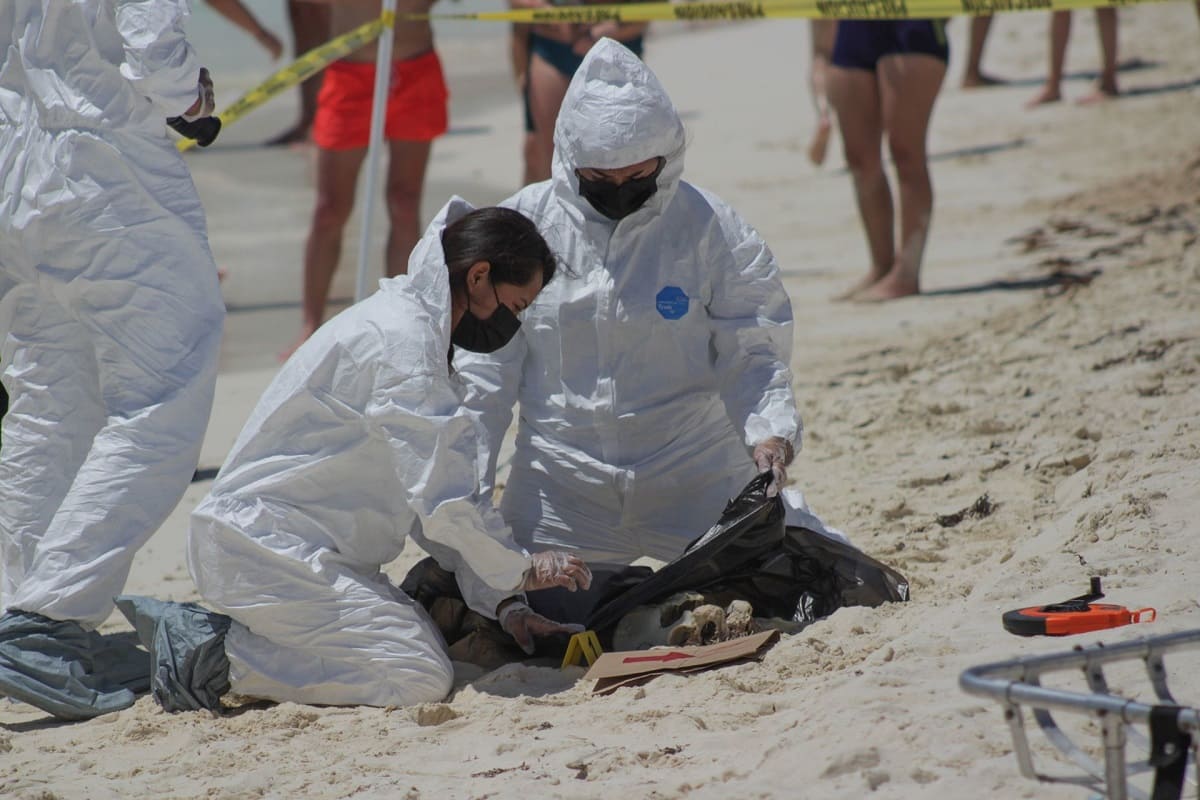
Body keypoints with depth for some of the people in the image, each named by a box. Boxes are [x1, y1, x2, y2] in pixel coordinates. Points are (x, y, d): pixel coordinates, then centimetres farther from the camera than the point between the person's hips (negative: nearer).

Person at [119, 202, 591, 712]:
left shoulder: (409, 328, 18)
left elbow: (430, 497, 18)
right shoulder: (400, 339, -15)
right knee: (421, 678, -18)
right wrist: (520, 570, -4)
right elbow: (443, 500, -19)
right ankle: (221, 656, -11)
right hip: (267, 546, -11)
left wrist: (502, 605, 10)